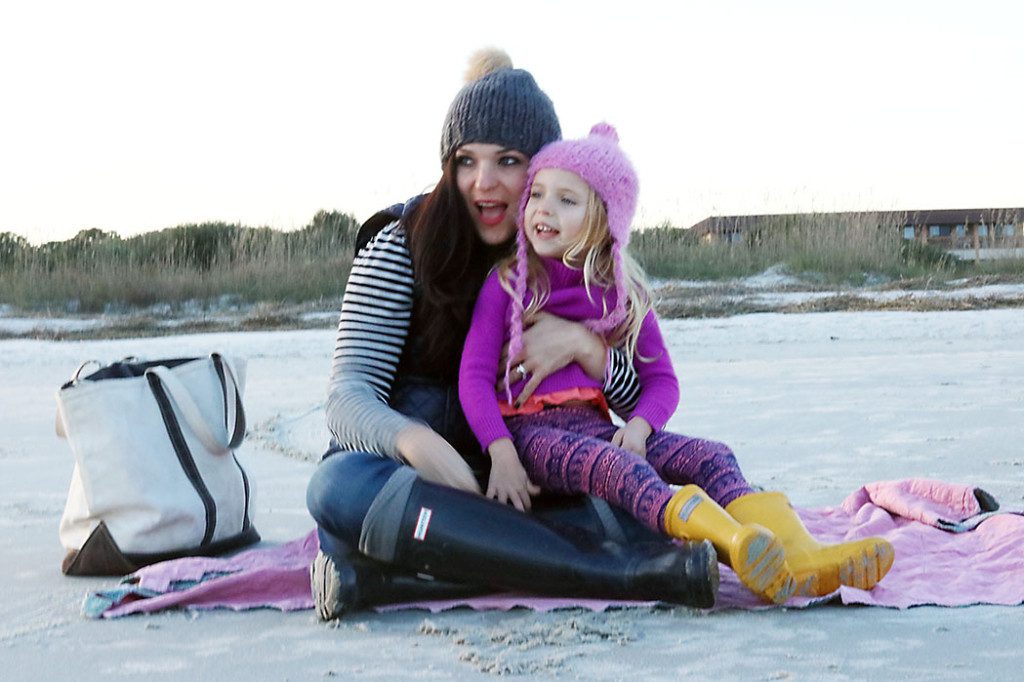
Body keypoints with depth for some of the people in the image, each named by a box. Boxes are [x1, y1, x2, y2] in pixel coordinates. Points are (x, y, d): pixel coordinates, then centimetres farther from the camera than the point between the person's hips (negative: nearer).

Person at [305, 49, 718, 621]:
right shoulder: (401, 247, -4)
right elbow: (350, 397, -13)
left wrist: (582, 342, -19)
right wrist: (418, 443, -36)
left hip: (524, 488, 2)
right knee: (342, 484, -37)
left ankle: (392, 574, -35)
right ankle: (622, 572, -41)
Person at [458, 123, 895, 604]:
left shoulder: (622, 295, 11)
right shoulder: (507, 284, 2)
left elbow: (661, 380, 11)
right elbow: (474, 376, -5)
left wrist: (638, 425, -12)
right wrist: (502, 455, -20)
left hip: (595, 426, 5)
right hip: (528, 430, -5)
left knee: (709, 456, -21)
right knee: (616, 465, -37)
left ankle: (796, 558, -47)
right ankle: (735, 546, -65)